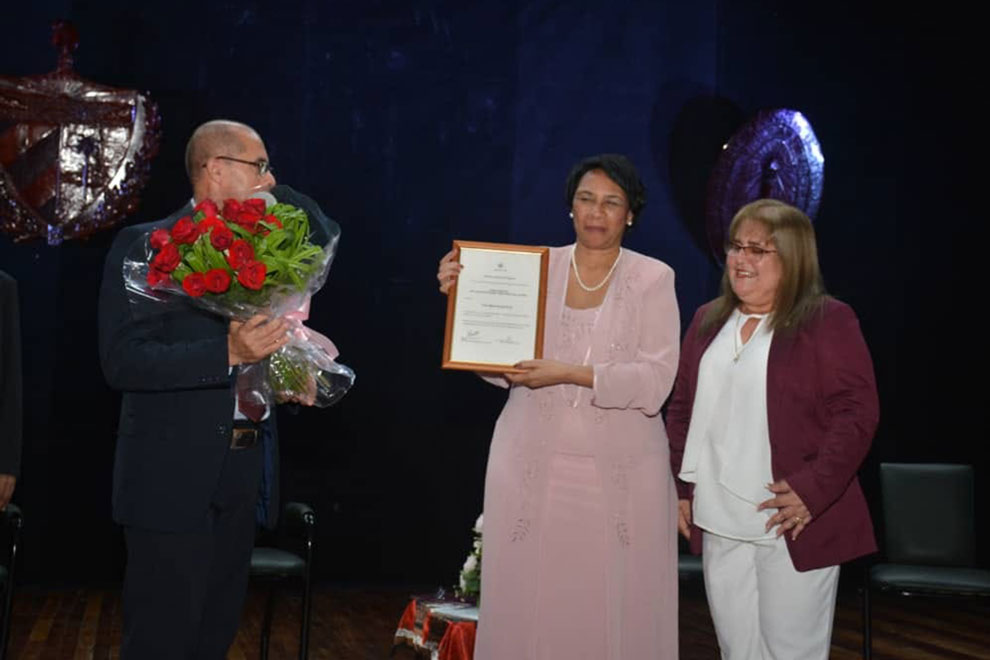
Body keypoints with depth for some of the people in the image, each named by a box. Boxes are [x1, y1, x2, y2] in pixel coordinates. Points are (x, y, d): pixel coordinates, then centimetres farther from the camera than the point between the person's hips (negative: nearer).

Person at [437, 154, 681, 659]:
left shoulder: (652, 279, 2)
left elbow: (654, 381, -9)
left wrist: (570, 373, -20)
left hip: (620, 473, -1)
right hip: (532, 466, 1)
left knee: (616, 610, 2)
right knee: (528, 608, 1)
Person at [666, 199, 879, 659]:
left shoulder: (828, 321, -6)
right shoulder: (707, 321, 13)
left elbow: (857, 412, -11)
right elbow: (682, 409, 18)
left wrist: (813, 491, -18)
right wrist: (680, 487, 11)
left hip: (793, 524, -5)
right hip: (718, 524, 6)